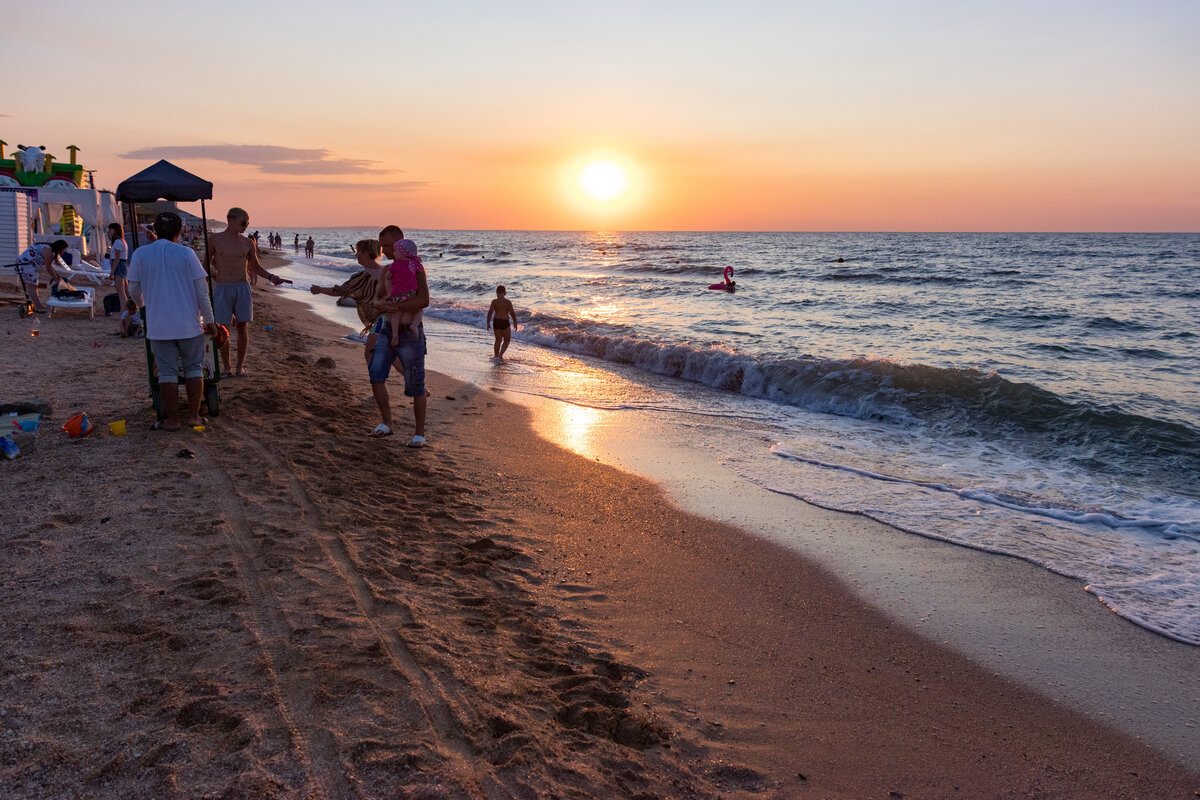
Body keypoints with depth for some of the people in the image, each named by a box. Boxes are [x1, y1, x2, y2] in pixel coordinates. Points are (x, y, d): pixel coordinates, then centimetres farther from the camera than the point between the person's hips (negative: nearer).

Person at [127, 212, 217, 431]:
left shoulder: (140, 254, 0)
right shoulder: (186, 253, -5)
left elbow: (134, 292, 7)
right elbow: (202, 291, -6)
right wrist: (209, 320, 3)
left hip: (159, 325, 1)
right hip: (189, 323, -1)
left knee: (167, 372, 6)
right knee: (194, 368, 11)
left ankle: (172, 419, 10)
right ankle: (194, 415, 12)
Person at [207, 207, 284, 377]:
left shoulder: (248, 243, 6)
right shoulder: (215, 239, 1)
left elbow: (255, 267, 15)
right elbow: (208, 262, 14)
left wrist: (271, 277, 1)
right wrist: (212, 272, -4)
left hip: (243, 288, 2)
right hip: (222, 289, -1)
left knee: (243, 327, 1)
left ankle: (240, 366, 13)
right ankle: (227, 367, 12)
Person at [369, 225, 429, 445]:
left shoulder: (415, 267, -10)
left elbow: (424, 300, -24)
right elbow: (378, 303, 12)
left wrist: (394, 307, -28)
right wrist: (382, 306, -11)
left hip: (409, 334, -6)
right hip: (387, 330, 6)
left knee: (415, 386, 0)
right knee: (375, 375, -11)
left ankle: (419, 433, 13)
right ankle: (386, 423, 0)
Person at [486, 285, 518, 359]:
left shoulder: (494, 301, -3)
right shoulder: (508, 302, -5)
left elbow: (490, 312, -8)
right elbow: (512, 313, -5)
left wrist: (488, 323, 2)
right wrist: (515, 324, 6)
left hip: (496, 322, 2)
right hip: (505, 322, -2)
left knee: (498, 340, 17)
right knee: (507, 340, 14)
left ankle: (496, 356, 21)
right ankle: (501, 354, -5)